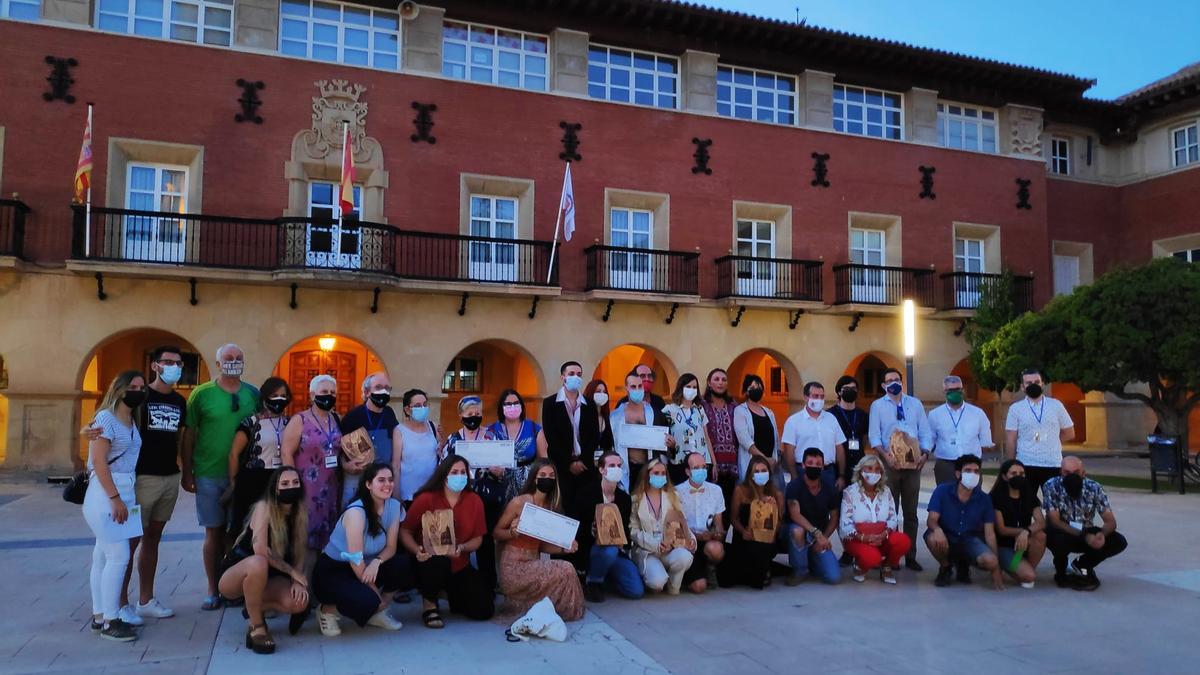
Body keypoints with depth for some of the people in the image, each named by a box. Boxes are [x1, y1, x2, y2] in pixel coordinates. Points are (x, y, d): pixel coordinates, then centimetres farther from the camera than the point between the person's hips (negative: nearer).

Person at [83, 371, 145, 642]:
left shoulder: (132, 421, 14)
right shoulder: (106, 417, -10)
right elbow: (99, 461, -17)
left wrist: (131, 496, 10)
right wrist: (115, 498, -19)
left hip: (125, 492, 8)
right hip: (105, 494, -8)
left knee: (104, 554, 12)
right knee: (118, 555, -9)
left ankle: (99, 616, 17)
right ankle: (109, 622, -1)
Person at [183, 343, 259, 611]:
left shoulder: (253, 395, 4)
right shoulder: (202, 394, -3)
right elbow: (188, 435, 0)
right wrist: (187, 473, -3)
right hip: (209, 475, -2)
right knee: (214, 532, 6)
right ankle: (213, 589, 18)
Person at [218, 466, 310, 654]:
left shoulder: (300, 514, -3)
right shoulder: (264, 507, -20)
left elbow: (299, 555, -4)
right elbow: (260, 549, -32)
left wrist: (297, 581, -23)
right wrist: (293, 572, -24)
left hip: (265, 578, 5)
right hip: (233, 576, -5)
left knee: (299, 602, -24)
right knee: (258, 563, -40)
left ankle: (255, 609, 6)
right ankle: (256, 627, -21)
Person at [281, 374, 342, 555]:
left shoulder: (336, 420, 9)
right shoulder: (299, 420, -6)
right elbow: (286, 453, -11)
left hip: (331, 488, 5)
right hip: (306, 487, -5)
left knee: (328, 530, 10)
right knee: (305, 531, -3)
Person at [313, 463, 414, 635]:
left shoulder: (394, 506, -7)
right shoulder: (356, 511, -25)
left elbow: (391, 547, -4)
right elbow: (356, 559, -25)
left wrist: (377, 562, -27)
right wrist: (376, 593, -18)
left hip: (367, 567, 6)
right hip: (332, 570, -6)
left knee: (405, 564, -20)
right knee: (367, 601, -32)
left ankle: (377, 612, 4)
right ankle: (328, 610, 0)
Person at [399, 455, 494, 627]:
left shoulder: (475, 501, -4)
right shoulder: (426, 499, -12)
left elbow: (478, 538, 0)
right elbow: (405, 531, -9)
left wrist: (462, 548, -21)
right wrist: (417, 550, -28)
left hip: (460, 566, 3)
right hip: (430, 563, -3)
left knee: (484, 611, -9)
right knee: (438, 562, -41)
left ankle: (450, 592, 23)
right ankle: (429, 605, -10)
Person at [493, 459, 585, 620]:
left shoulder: (551, 507, 6)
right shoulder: (519, 502, -10)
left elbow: (541, 545, 11)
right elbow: (496, 533, -1)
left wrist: (565, 548, -5)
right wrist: (512, 532, -22)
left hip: (533, 564, 6)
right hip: (514, 567, -6)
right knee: (565, 570, -20)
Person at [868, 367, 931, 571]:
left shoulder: (915, 404, 10)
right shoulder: (877, 405, 3)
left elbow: (925, 432, 7)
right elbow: (874, 436, -3)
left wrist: (924, 454, -9)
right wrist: (885, 455, -18)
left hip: (913, 463, 2)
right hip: (890, 464, -2)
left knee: (911, 513, 7)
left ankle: (911, 557, 15)